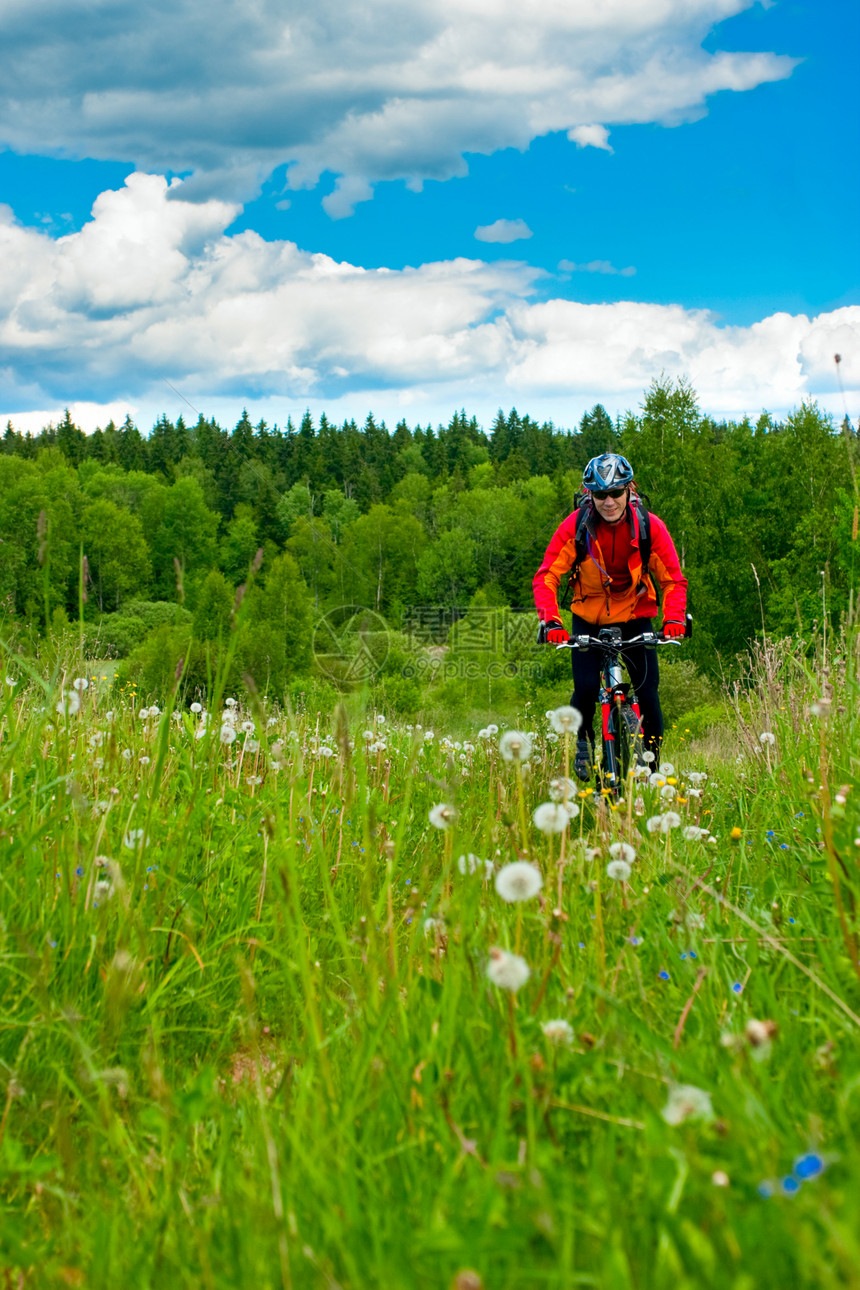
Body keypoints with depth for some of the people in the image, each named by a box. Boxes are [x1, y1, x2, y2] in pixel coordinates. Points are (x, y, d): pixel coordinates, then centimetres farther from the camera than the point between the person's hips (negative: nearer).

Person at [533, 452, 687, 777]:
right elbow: (546, 576, -20)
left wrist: (674, 617, -32)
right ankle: (584, 739, 14)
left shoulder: (650, 527, -17)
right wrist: (550, 620, -36)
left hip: (635, 616, 0)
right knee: (586, 689, -17)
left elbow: (673, 579, -13)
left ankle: (652, 761, 11)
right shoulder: (575, 526, -19)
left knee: (648, 692, -9)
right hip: (589, 617, 0)